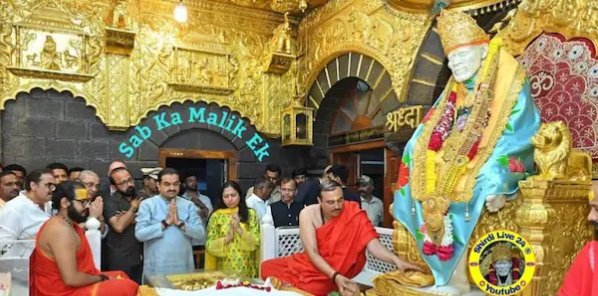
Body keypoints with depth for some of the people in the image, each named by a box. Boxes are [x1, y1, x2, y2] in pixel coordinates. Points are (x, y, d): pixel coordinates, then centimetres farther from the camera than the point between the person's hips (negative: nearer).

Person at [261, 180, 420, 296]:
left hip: (331, 273, -3)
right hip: (309, 263, 3)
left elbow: (373, 244, -24)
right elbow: (312, 252, -20)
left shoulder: (354, 214, -18)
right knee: (266, 268, 0)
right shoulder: (308, 214, -15)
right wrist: (336, 276, -33)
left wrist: (396, 260, -44)